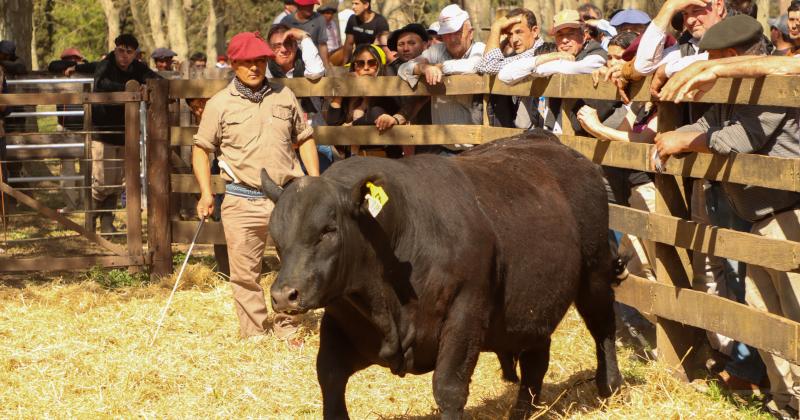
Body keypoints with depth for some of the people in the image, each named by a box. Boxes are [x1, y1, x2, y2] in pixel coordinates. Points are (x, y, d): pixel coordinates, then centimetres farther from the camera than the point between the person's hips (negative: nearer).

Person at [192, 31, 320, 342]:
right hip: (242, 201, -2)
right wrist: (206, 193, -3)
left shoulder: (284, 97, 11)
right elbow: (201, 149, 7)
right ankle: (254, 335, 12)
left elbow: (304, 138, 19)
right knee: (245, 273, 0)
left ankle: (287, 329, 16)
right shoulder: (220, 104, 3)